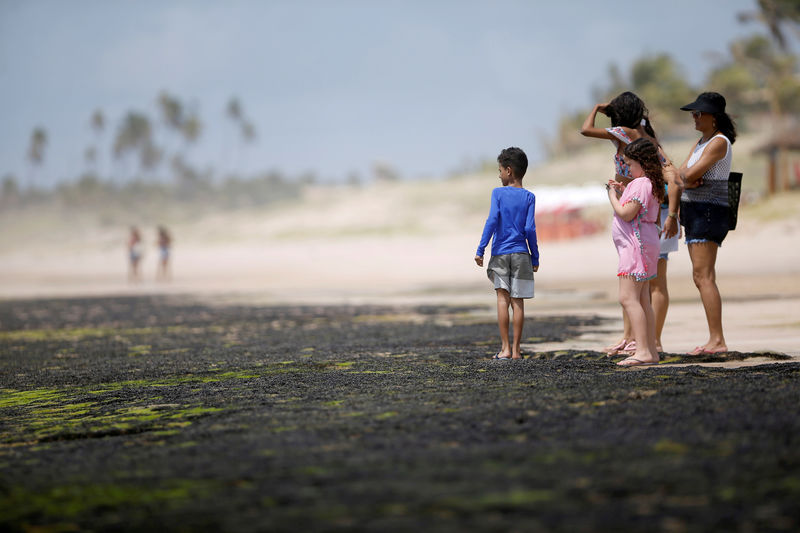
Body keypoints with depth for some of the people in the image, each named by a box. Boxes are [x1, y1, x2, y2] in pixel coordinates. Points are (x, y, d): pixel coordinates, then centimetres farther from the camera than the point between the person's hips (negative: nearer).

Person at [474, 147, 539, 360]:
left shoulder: (498, 193, -1)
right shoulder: (528, 197, 2)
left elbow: (492, 221, -10)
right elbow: (530, 228, -3)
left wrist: (480, 250, -9)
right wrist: (535, 257, 3)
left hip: (500, 253, -1)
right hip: (520, 253, 1)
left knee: (502, 297, 0)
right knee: (518, 302, 2)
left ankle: (505, 348, -7)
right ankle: (515, 350, 3)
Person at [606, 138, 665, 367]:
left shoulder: (640, 183, -15)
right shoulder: (649, 184, 17)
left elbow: (626, 214, -21)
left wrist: (613, 195, -8)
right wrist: (622, 193, 12)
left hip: (636, 245, -11)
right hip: (644, 245, 11)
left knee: (628, 298, -15)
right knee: (642, 300, 12)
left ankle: (642, 350, -21)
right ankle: (651, 351, 14)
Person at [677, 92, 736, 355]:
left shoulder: (719, 142, -12)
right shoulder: (700, 143, 19)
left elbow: (691, 174, -18)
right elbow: (681, 174, 9)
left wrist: (686, 176, 3)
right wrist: (688, 180, -12)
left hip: (709, 210, -10)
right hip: (694, 210, 10)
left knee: (703, 276, -15)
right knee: (703, 277, 8)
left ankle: (717, 341, -17)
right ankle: (714, 340, 9)